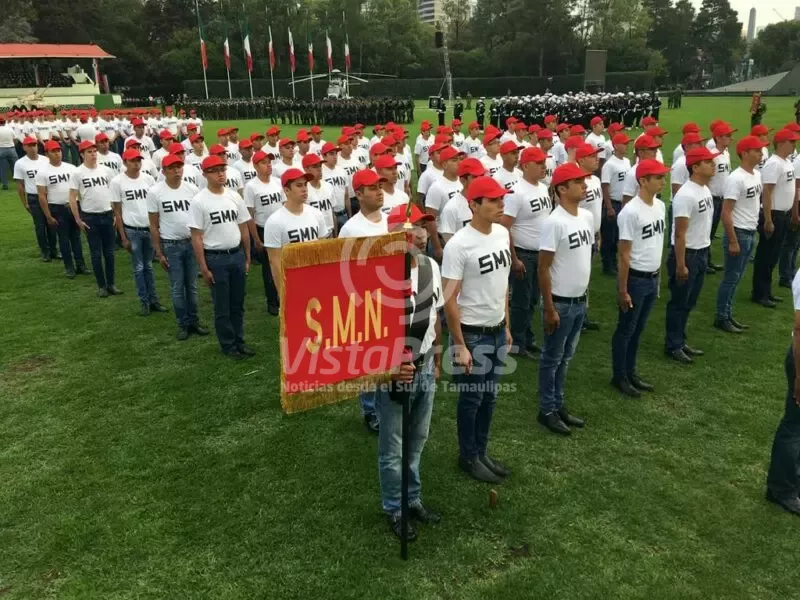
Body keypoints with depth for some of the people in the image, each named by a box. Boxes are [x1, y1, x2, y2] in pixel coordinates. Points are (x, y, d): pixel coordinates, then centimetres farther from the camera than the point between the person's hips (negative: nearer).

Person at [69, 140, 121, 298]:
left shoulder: (105, 170, 5)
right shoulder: (78, 173, -6)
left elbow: (114, 193, 10)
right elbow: (72, 198, -5)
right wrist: (78, 219, -7)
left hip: (107, 215, 3)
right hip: (90, 217, -3)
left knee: (109, 252, 8)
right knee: (96, 253, 4)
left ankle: (111, 284, 17)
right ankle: (101, 285, 12)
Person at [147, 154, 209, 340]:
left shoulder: (192, 189, -1)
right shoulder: (155, 192, -8)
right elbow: (153, 225, -4)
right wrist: (159, 253, -5)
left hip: (192, 242, 2)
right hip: (171, 245, -2)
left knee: (192, 286, 12)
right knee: (177, 288, 6)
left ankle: (194, 321, 23)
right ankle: (183, 324, 18)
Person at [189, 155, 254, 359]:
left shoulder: (234, 196, 5)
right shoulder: (199, 201, -10)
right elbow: (196, 237, -10)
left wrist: (247, 258, 9)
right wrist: (204, 268, -12)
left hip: (237, 255, 5)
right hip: (215, 258, -5)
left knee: (238, 304, 14)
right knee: (222, 307, 7)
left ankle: (239, 341, 27)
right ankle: (228, 345, 19)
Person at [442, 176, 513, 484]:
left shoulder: (502, 233, 2)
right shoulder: (459, 245, -20)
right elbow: (449, 299, -18)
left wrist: (507, 326, 14)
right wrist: (459, 345, -17)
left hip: (497, 330, 7)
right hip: (472, 332, -7)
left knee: (490, 396, 18)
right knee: (472, 398, 9)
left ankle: (481, 452, 35)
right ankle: (468, 457, 28)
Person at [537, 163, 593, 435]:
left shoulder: (587, 216, 5)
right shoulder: (554, 222, -20)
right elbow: (543, 269, -19)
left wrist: (584, 294, 17)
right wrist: (549, 309, -18)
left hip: (580, 300, 8)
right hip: (561, 302, -8)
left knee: (566, 357, 18)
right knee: (552, 358, 6)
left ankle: (558, 405, 32)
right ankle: (547, 411, 20)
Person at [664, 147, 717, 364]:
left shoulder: (705, 189, 8)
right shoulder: (686, 195, -22)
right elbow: (679, 234, -22)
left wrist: (703, 252, 17)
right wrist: (680, 265, -21)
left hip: (701, 253, 9)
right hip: (687, 254, -9)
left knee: (689, 303, 17)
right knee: (679, 303, 2)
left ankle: (680, 341, 29)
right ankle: (672, 346, 14)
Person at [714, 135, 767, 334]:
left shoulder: (757, 175, 9)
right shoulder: (736, 178, -19)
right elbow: (726, 212, -21)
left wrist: (753, 231, 16)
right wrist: (733, 241, -21)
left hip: (751, 233, 9)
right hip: (739, 234, -9)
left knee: (737, 278, 14)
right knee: (731, 278, -1)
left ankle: (728, 314, 24)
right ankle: (721, 318, 9)